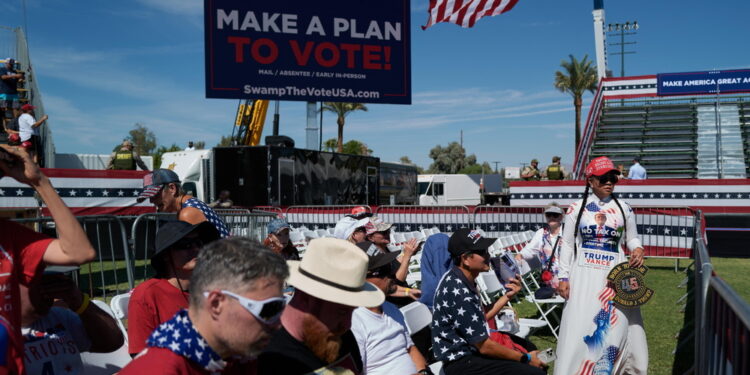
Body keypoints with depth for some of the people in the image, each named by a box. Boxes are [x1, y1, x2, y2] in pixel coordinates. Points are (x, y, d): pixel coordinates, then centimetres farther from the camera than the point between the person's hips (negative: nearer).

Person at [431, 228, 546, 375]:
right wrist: (526, 358, -9)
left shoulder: (456, 279, 5)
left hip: (469, 351, 10)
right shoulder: (458, 292, -24)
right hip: (462, 363, -10)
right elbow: (484, 346, -19)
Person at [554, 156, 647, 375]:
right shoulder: (576, 208, 0)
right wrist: (563, 277, -3)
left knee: (618, 326, 5)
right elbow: (567, 244, 2)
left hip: (615, 276, 2)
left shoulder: (624, 209, 5)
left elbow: (632, 238, 14)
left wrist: (637, 249, -10)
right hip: (584, 275, -1)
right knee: (579, 327, -1)